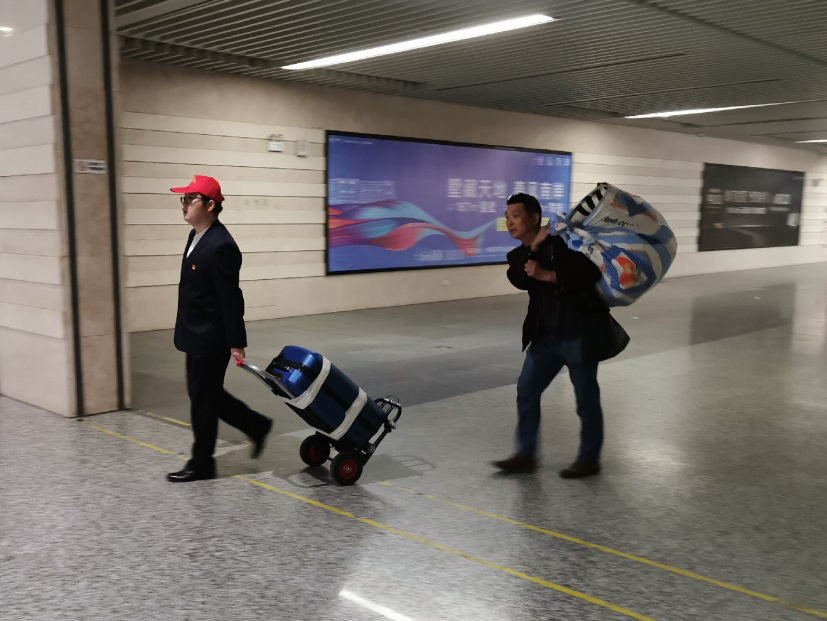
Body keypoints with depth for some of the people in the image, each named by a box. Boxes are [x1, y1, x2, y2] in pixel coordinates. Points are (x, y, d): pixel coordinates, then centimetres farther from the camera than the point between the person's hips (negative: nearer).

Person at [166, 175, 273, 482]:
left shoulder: (221, 246, -23)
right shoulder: (196, 235, 8)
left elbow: (231, 298, -22)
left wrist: (236, 343, -20)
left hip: (211, 339, -10)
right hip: (197, 335, 10)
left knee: (203, 399, 3)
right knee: (205, 394, 18)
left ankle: (201, 463, 19)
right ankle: (256, 425, 32)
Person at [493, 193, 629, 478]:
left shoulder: (562, 241, -10)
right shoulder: (519, 256, 9)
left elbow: (591, 271, -23)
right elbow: (520, 280, -12)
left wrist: (548, 275, -23)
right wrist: (533, 247, -19)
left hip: (579, 333, -7)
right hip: (546, 335, 7)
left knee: (586, 398, 5)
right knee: (526, 390, 5)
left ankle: (589, 459, 20)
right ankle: (526, 455, 17)